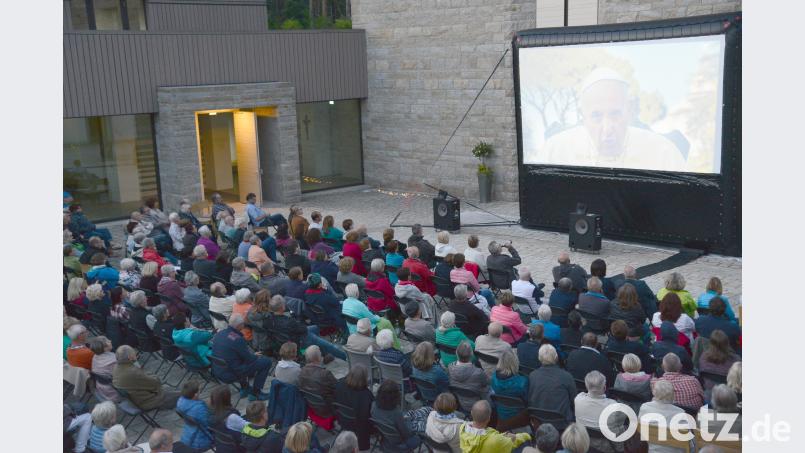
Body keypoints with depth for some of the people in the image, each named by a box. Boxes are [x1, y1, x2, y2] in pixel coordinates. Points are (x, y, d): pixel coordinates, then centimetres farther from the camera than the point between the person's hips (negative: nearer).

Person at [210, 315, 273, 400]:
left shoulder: (219, 334, 1)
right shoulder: (238, 339, -23)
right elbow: (250, 359, -13)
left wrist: (253, 355, 19)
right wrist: (256, 356, 10)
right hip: (230, 375, -8)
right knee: (266, 361, -3)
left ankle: (244, 388, 32)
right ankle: (255, 393, 5)